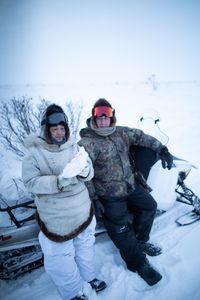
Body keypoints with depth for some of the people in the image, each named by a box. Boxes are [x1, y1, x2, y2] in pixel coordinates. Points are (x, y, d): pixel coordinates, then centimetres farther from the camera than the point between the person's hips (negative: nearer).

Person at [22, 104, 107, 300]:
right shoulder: (34, 153, -12)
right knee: (61, 257, 8)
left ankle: (89, 276, 52)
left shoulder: (74, 146, -4)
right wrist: (59, 181, -33)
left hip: (82, 210, 4)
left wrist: (83, 170, -29)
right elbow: (30, 182, -18)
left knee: (85, 246, 23)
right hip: (56, 216, -3)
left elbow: (90, 173, -4)